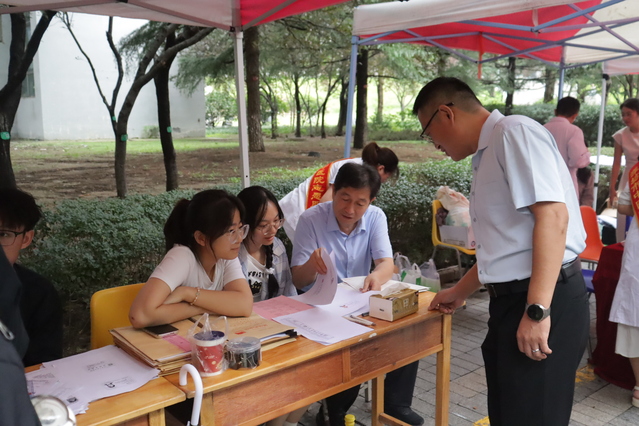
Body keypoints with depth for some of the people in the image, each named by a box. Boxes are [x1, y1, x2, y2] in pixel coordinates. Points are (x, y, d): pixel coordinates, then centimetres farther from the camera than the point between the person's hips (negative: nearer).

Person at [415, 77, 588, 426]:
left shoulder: (514, 132, -11)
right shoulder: (487, 156, 17)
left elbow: (552, 216, -23)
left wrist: (537, 311, -26)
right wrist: (459, 293, 32)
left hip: (544, 302, -9)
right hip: (512, 300, 9)